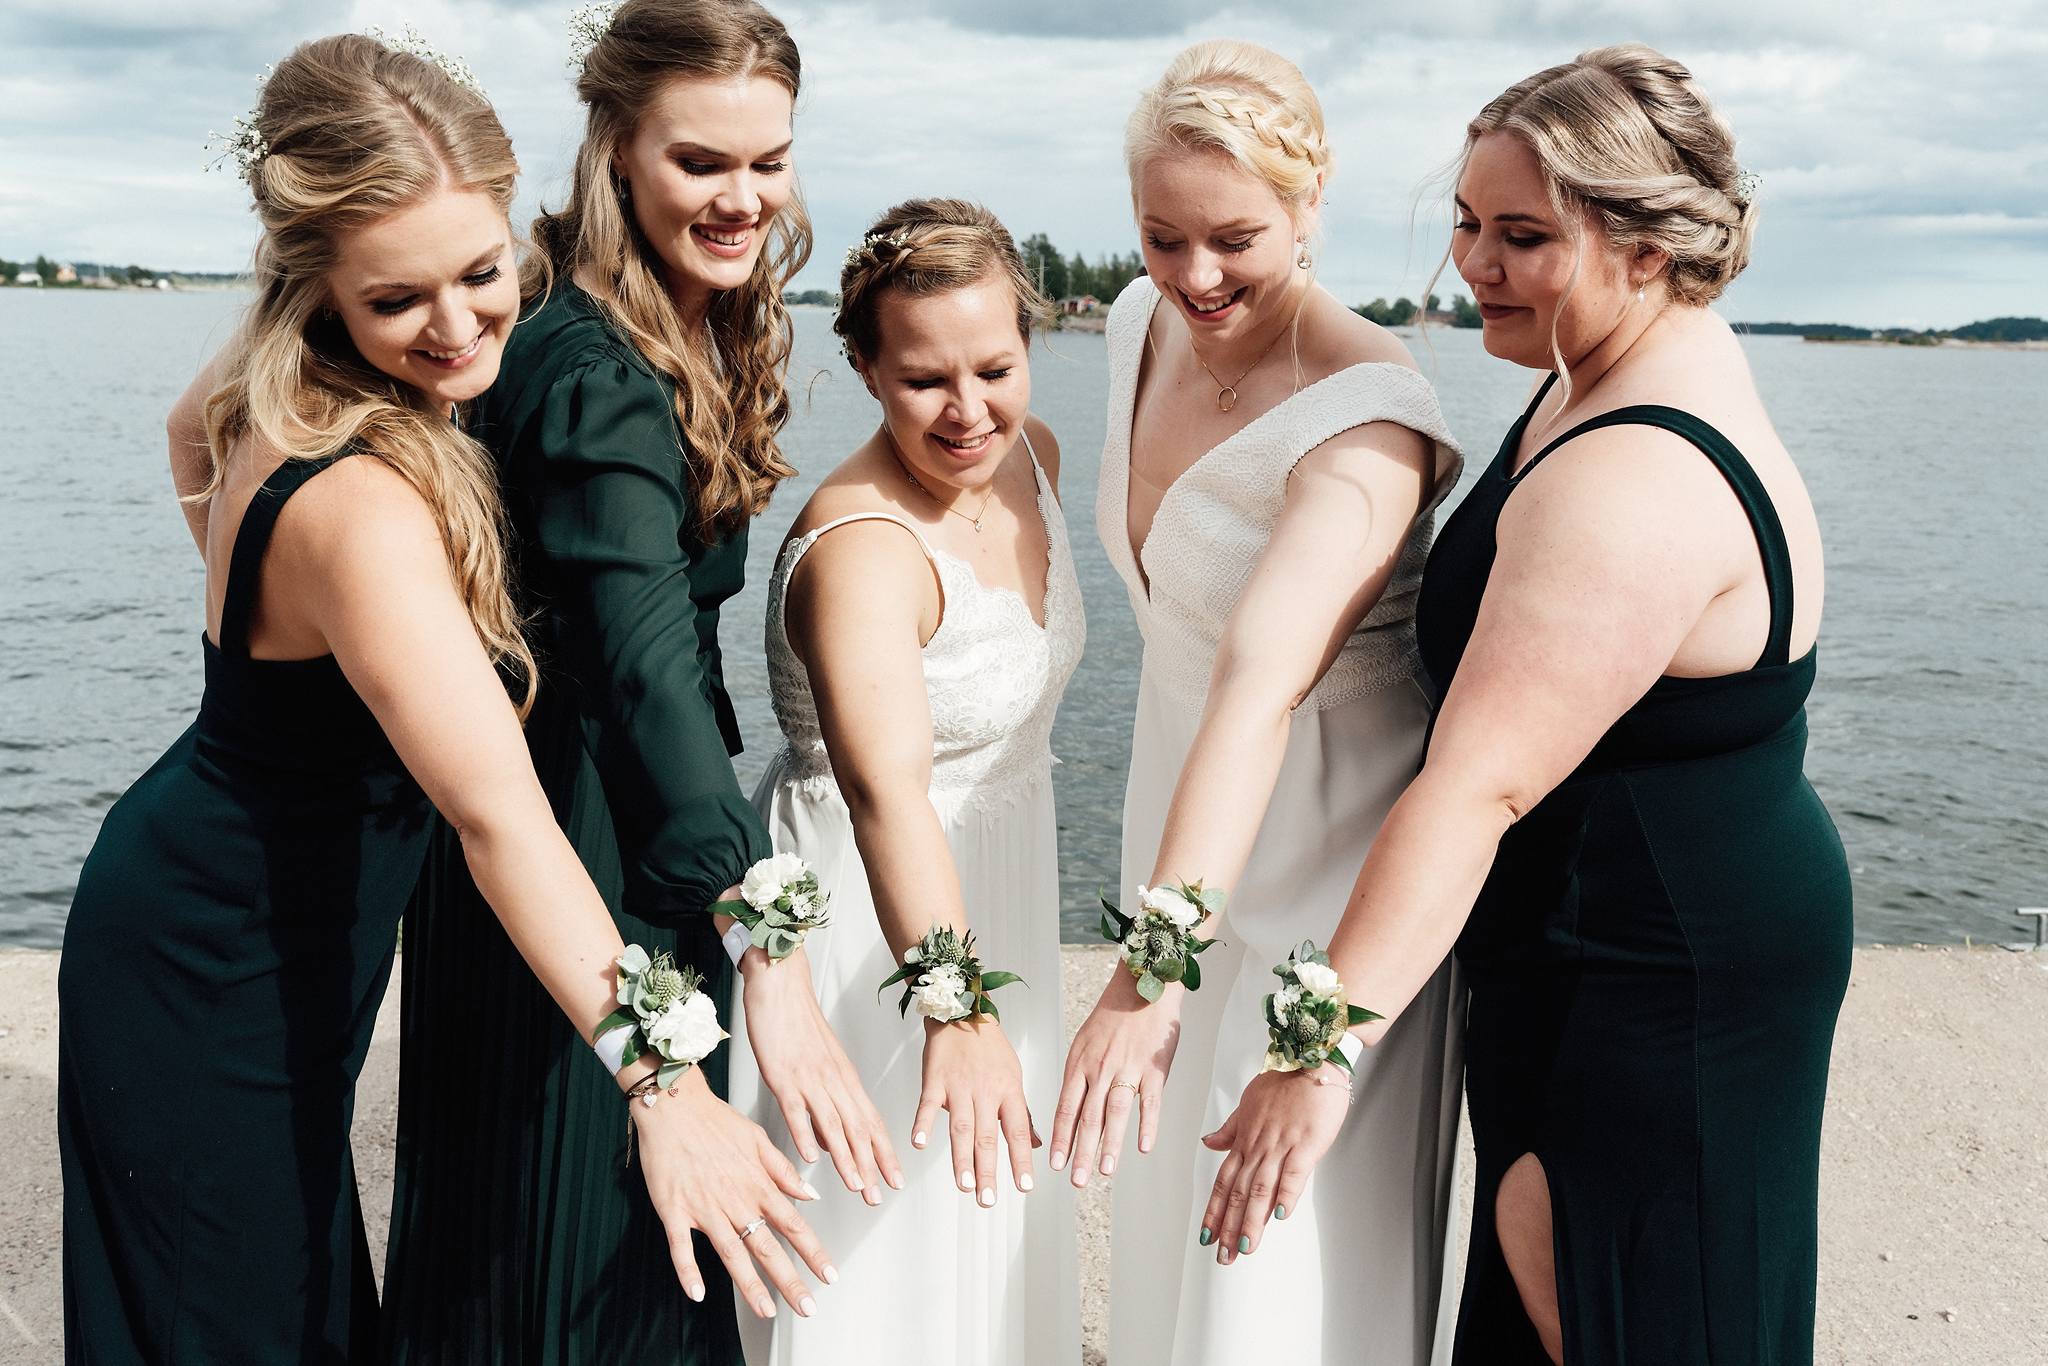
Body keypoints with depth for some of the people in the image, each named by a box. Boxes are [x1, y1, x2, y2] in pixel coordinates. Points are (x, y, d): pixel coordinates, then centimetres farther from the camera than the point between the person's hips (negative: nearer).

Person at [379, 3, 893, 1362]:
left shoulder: (700, 330, 4)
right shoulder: (589, 370, -26)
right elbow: (645, 660, -36)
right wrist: (769, 958, -43)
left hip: (641, 811, 9)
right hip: (574, 837, -9)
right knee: (572, 1240, 7)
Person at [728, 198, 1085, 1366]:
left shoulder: (1032, 453, -4)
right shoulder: (862, 546, -30)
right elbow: (889, 788, -46)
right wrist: (953, 1007, -57)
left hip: (998, 876, 8)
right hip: (868, 919, -8)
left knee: (997, 1229, 25)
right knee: (878, 1247, 7)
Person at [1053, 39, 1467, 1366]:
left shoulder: (1362, 411, -26)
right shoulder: (1149, 323, -1)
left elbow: (1263, 685, -39)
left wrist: (1149, 971, -47)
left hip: (1330, 861, -7)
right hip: (1188, 817, 8)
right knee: (1169, 1205, 22)